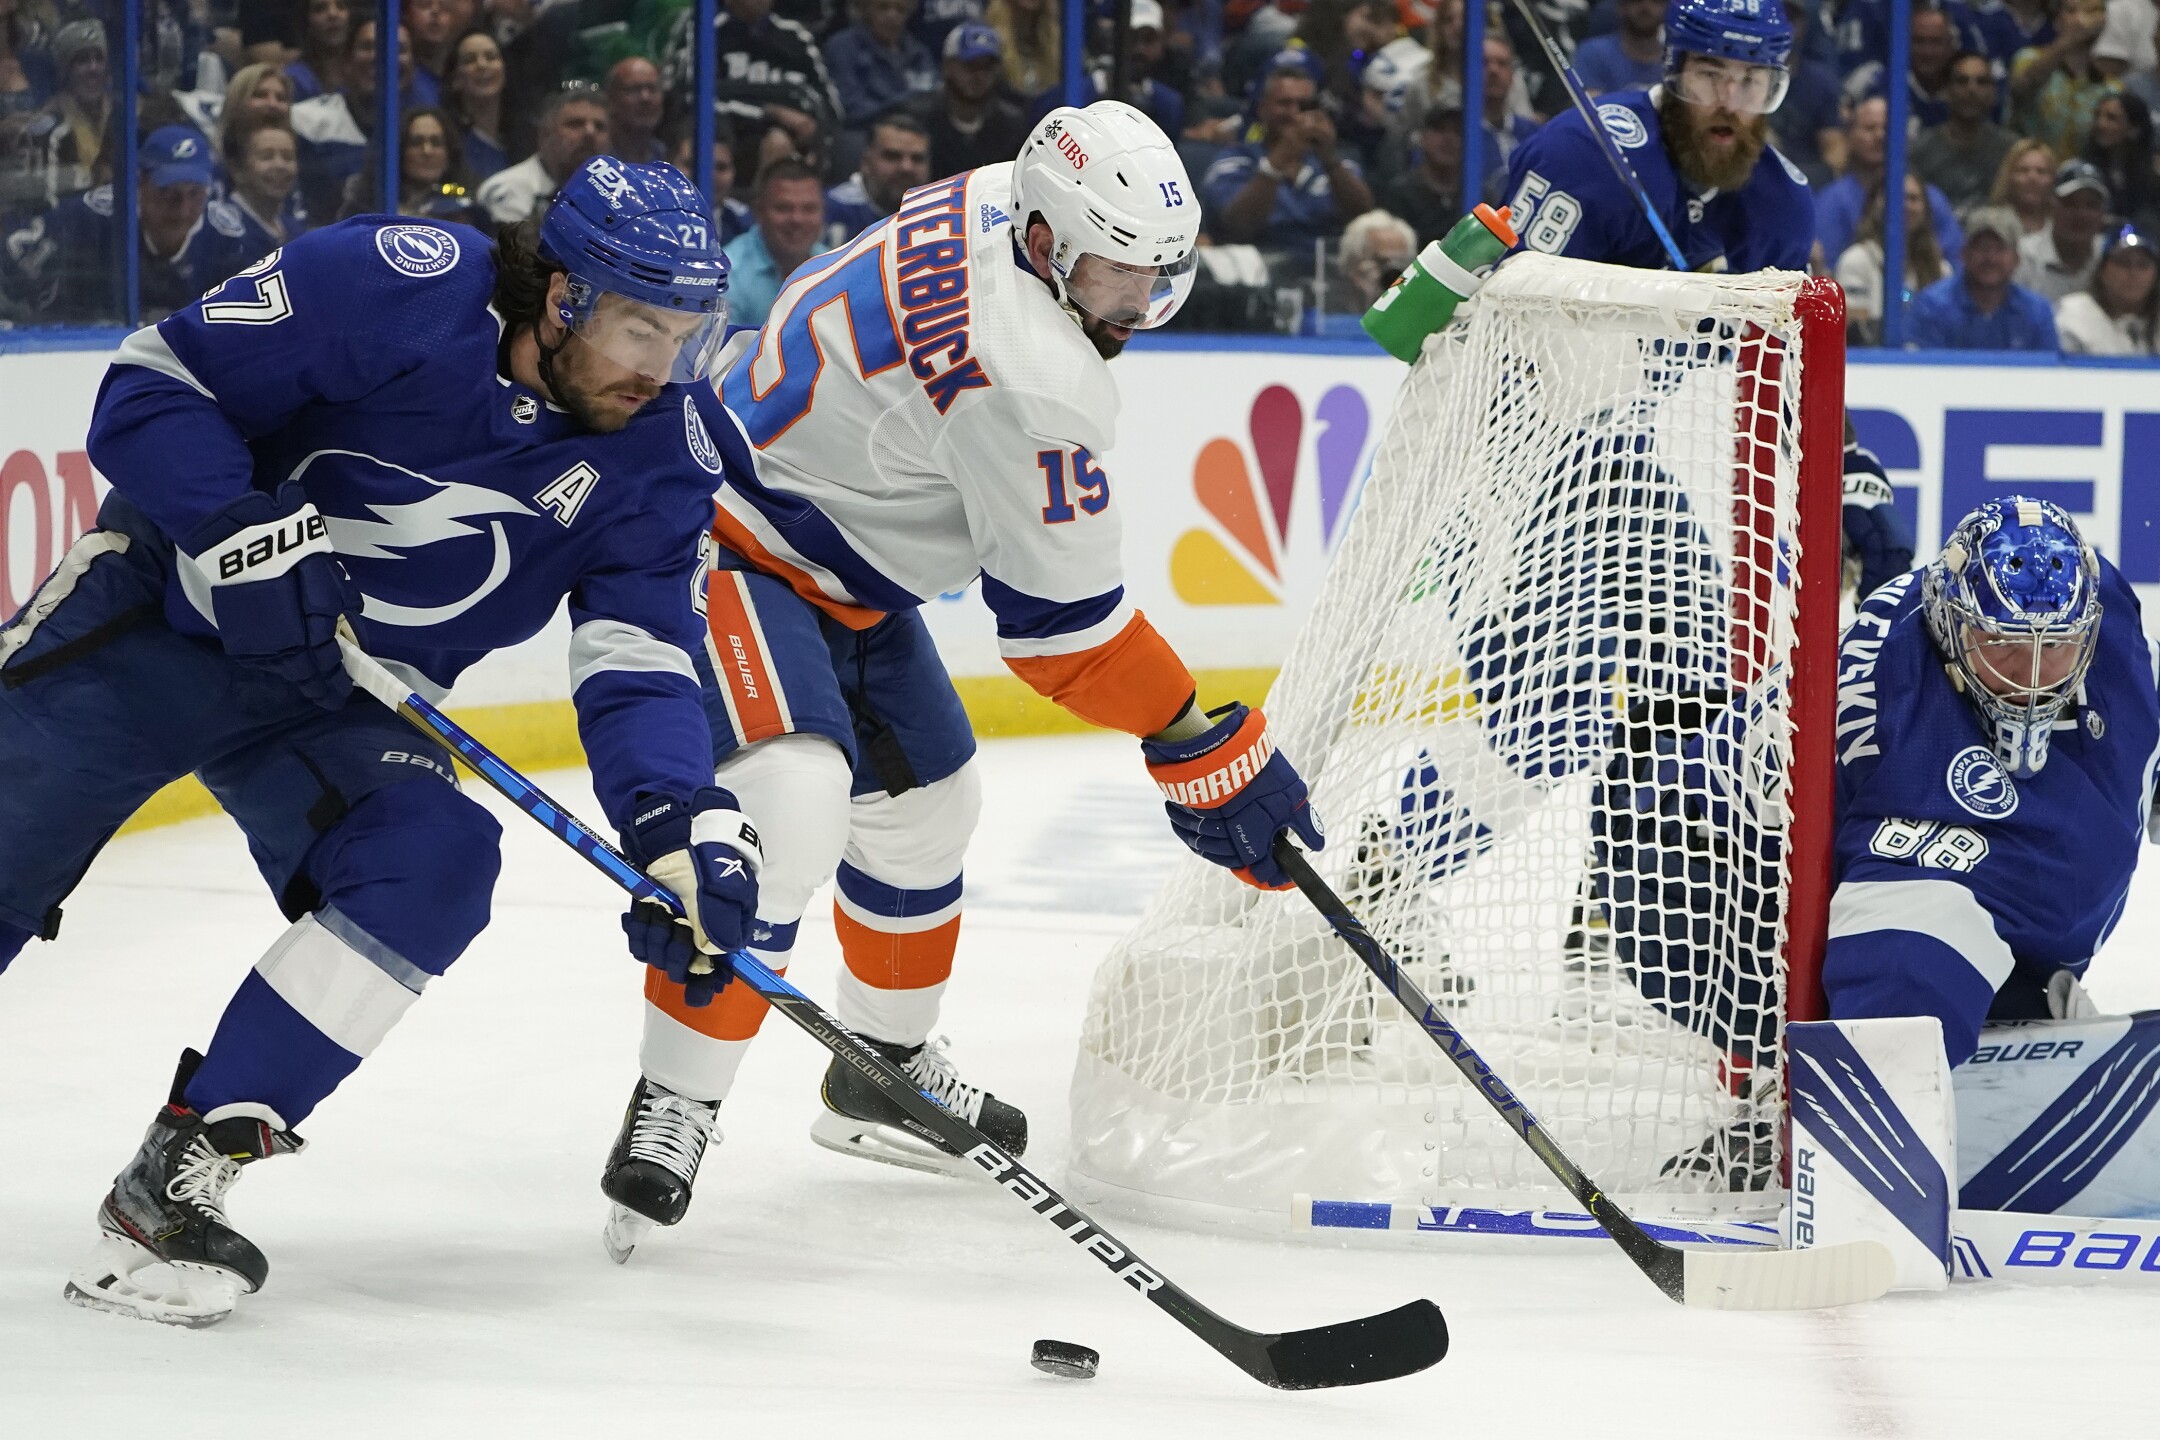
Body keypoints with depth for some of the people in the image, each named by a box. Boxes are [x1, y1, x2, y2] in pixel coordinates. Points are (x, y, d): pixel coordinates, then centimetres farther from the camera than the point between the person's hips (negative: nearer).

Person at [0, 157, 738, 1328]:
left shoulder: (661, 450, -10)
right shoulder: (390, 288, -24)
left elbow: (635, 658, -12)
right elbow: (153, 385, -19)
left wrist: (682, 820, -29)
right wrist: (247, 531, -33)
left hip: (343, 700, 4)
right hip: (158, 611, -4)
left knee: (434, 866, -21)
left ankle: (174, 1184, -16)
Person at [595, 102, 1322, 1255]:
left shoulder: (999, 201, -4)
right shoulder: (1026, 378, -31)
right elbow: (1062, 618, -24)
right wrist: (1204, 753, -16)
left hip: (844, 575, 11)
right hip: (734, 550, -11)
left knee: (924, 802, 21)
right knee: (793, 806, -29)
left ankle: (881, 1073, 40)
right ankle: (671, 1109, -22)